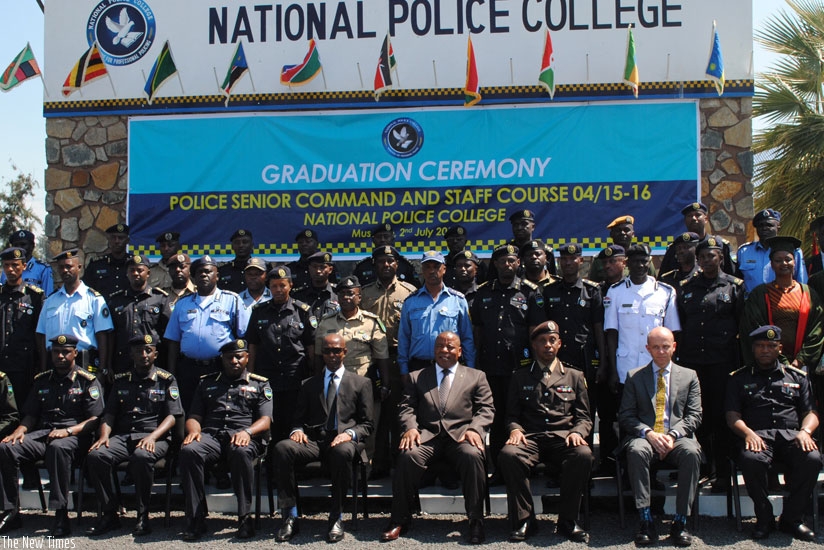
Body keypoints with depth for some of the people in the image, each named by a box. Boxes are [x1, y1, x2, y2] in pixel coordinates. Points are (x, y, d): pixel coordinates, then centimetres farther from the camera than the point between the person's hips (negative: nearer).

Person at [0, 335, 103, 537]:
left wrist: (67, 431, -18)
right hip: (42, 433, 5)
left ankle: (61, 515, -36)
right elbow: (31, 415, 22)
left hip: (73, 435, -5)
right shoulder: (42, 381, 20)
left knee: (58, 447, -40)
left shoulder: (87, 381, 4)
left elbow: (95, 419, -3)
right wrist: (20, 431, -1)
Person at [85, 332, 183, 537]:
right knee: (96, 455, -27)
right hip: (122, 436, 4)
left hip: (154, 437, -4)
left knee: (142, 456, -38)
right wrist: (104, 435, -4)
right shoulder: (121, 380, 20)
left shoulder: (166, 380, 9)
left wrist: (152, 437, -16)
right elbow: (109, 413, 17)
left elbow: (173, 416, 0)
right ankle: (109, 514, -13)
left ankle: (143, 516, -21)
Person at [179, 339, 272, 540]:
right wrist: (193, 430, -5)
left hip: (243, 437, -2)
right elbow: (194, 416, 20)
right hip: (211, 435, 2)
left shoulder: (260, 384, 17)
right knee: (188, 450, -32)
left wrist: (247, 431, -16)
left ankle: (245, 517, -28)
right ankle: (196, 518, -24)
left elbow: (265, 420, 6)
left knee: (241, 452, -39)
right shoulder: (207, 383, 25)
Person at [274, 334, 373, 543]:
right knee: (282, 448, -30)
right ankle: (290, 517, -22)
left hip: (343, 440, -2)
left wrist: (350, 433, -11)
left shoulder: (361, 383, 16)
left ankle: (336, 518, -24)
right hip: (313, 440, 2)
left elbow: (367, 424, 10)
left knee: (343, 452, -40)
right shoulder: (309, 384, 24)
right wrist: (297, 430, -4)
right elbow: (298, 418, 21)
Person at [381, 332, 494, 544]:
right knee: (408, 455, -31)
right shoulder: (416, 377, 23)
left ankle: (476, 522, -21)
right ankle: (399, 520, -15)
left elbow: (486, 409, 9)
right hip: (427, 435, 1)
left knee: (472, 455, -35)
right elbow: (407, 408, 12)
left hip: (461, 435, -1)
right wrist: (410, 427, -11)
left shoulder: (476, 376, 20)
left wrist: (474, 429, -11)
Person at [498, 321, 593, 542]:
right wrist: (515, 429, -8)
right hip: (530, 438, 0)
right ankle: (524, 520, -17)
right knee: (508, 455, -33)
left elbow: (584, 417, 14)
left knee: (583, 455, -34)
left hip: (563, 438, 0)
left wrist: (577, 432, -8)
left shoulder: (574, 377, 19)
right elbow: (512, 414, 15)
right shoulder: (520, 377, 19)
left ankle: (567, 520, -17)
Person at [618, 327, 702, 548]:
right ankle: (646, 521, -30)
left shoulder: (689, 376, 16)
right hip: (645, 437, 0)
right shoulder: (634, 376, 14)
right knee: (637, 451, -36)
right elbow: (626, 416, 6)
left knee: (691, 451, -34)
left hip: (677, 438, 0)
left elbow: (694, 415, 7)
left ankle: (680, 522, -27)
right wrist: (649, 433, -13)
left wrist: (673, 435, -11)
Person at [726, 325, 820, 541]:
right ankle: (764, 517, -11)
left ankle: (792, 517, -9)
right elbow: (732, 416, 6)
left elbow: (811, 413, 15)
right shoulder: (739, 378, 16)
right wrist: (748, 433, -15)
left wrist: (805, 431, -8)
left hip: (791, 434, 2)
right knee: (751, 459, -36)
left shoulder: (797, 376, 22)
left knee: (812, 459, -31)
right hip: (757, 434, -2)